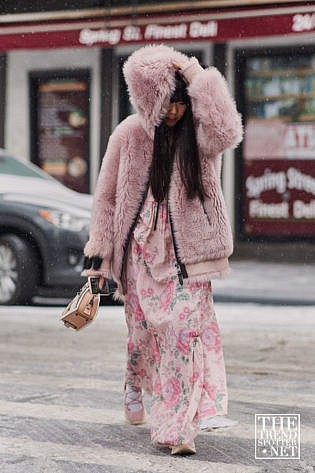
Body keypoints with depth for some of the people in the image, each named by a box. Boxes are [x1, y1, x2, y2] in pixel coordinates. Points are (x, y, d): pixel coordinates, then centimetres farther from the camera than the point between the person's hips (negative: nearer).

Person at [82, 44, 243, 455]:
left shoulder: (198, 136, -3)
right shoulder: (130, 134, 0)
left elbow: (227, 134, -28)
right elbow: (107, 194, 6)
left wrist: (200, 79, -23)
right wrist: (98, 248, 5)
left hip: (186, 250, -1)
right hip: (141, 248, 1)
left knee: (186, 328, -13)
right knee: (144, 328, 10)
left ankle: (177, 427, -12)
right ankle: (135, 385, 44)